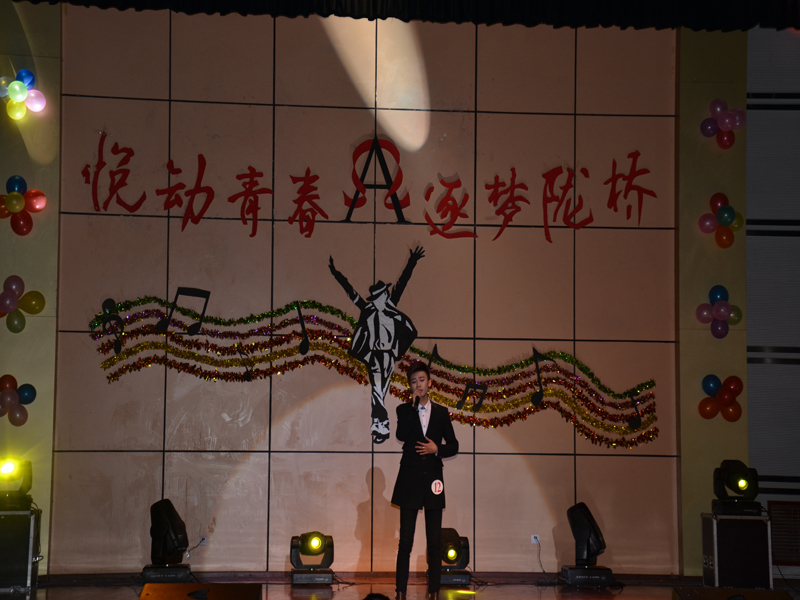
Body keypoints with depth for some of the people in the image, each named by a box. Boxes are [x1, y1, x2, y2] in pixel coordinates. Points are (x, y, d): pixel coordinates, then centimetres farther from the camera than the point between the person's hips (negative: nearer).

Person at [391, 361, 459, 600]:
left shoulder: (441, 412, 8)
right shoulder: (404, 410, 4)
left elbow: (453, 446, 9)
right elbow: (402, 436, -15)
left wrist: (437, 449, -11)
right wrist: (414, 405, -13)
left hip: (433, 479, 1)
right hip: (410, 479, -1)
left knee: (435, 541, 4)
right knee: (405, 540, -1)